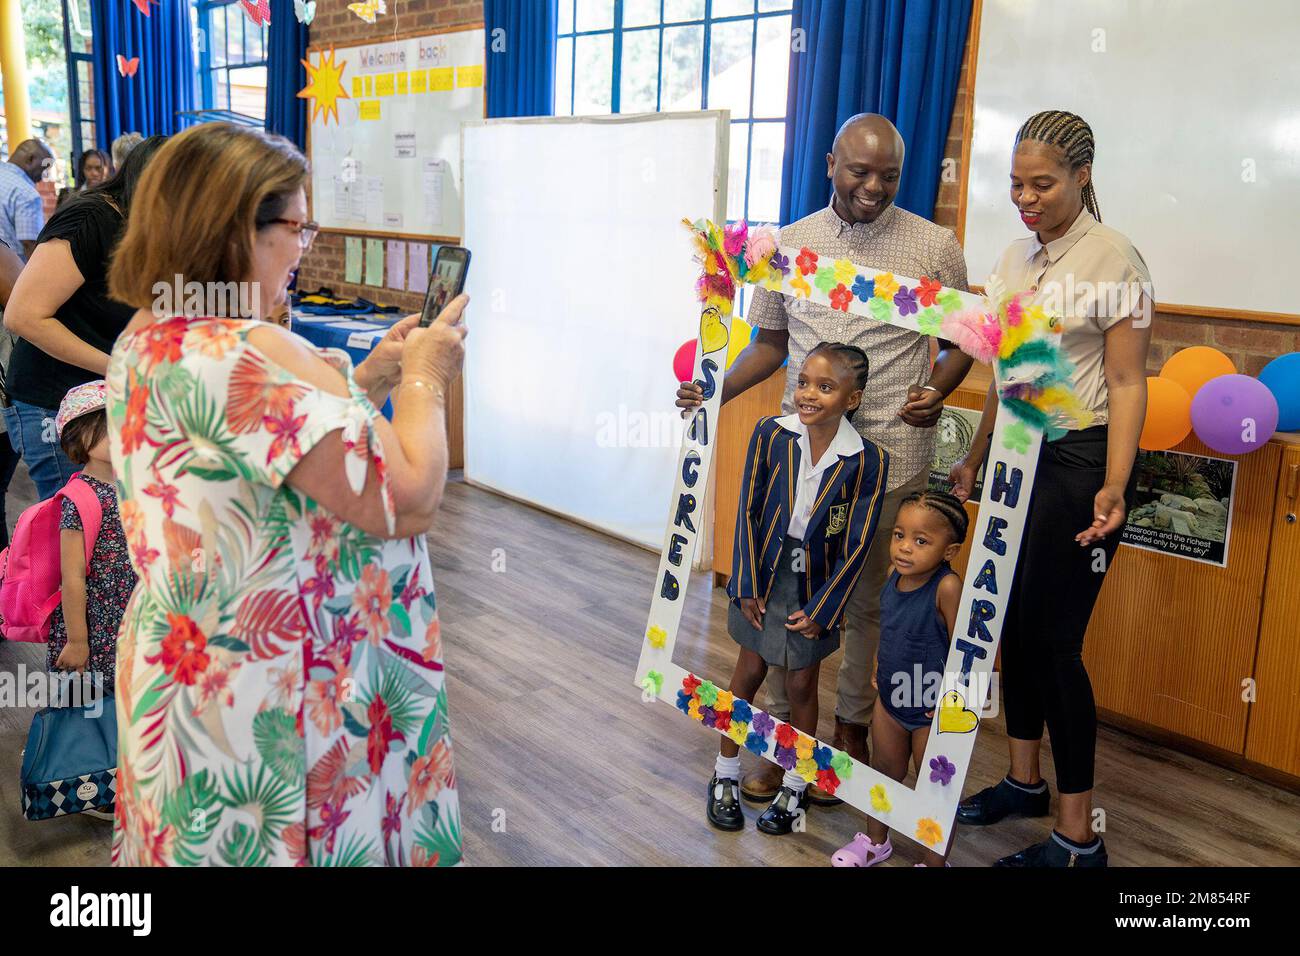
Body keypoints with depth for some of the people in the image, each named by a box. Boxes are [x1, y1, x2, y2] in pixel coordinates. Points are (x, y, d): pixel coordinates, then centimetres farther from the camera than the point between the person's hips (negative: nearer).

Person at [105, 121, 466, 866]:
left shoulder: (147, 338, 5)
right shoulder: (246, 355, -27)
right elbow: (408, 500, -27)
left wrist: (368, 381, 8)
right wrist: (426, 376, -11)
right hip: (277, 711, -10)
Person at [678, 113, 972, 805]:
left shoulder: (935, 247, -1)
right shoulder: (791, 243, 6)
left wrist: (936, 391, -11)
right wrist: (714, 391, -1)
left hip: (890, 456, -2)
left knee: (869, 601, 10)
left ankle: (851, 726, 32)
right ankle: (781, 727, 25)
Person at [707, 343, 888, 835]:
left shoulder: (868, 461, -16)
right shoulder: (771, 434, -13)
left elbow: (856, 546, -11)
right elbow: (749, 512, -7)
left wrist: (819, 609, -10)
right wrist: (746, 586, -7)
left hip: (816, 582, -1)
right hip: (765, 571, 1)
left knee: (802, 685, 11)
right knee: (749, 672, 12)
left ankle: (794, 786, 32)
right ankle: (725, 775, 30)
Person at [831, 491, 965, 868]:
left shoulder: (947, 587, -29)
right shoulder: (896, 575, -8)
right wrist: (880, 666, 10)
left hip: (933, 710, -7)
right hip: (890, 697, 7)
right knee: (884, 771, 24)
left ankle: (934, 861, 32)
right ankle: (875, 842, 46)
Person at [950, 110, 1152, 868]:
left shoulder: (1113, 259, -10)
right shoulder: (1017, 257, 10)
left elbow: (1127, 383, -13)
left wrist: (1114, 487, -23)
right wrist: (977, 457, 21)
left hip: (1078, 461, -7)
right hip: (1018, 455, 7)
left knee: (1054, 638, -4)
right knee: (1016, 624, 12)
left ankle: (1078, 835, 10)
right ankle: (1025, 780, 31)